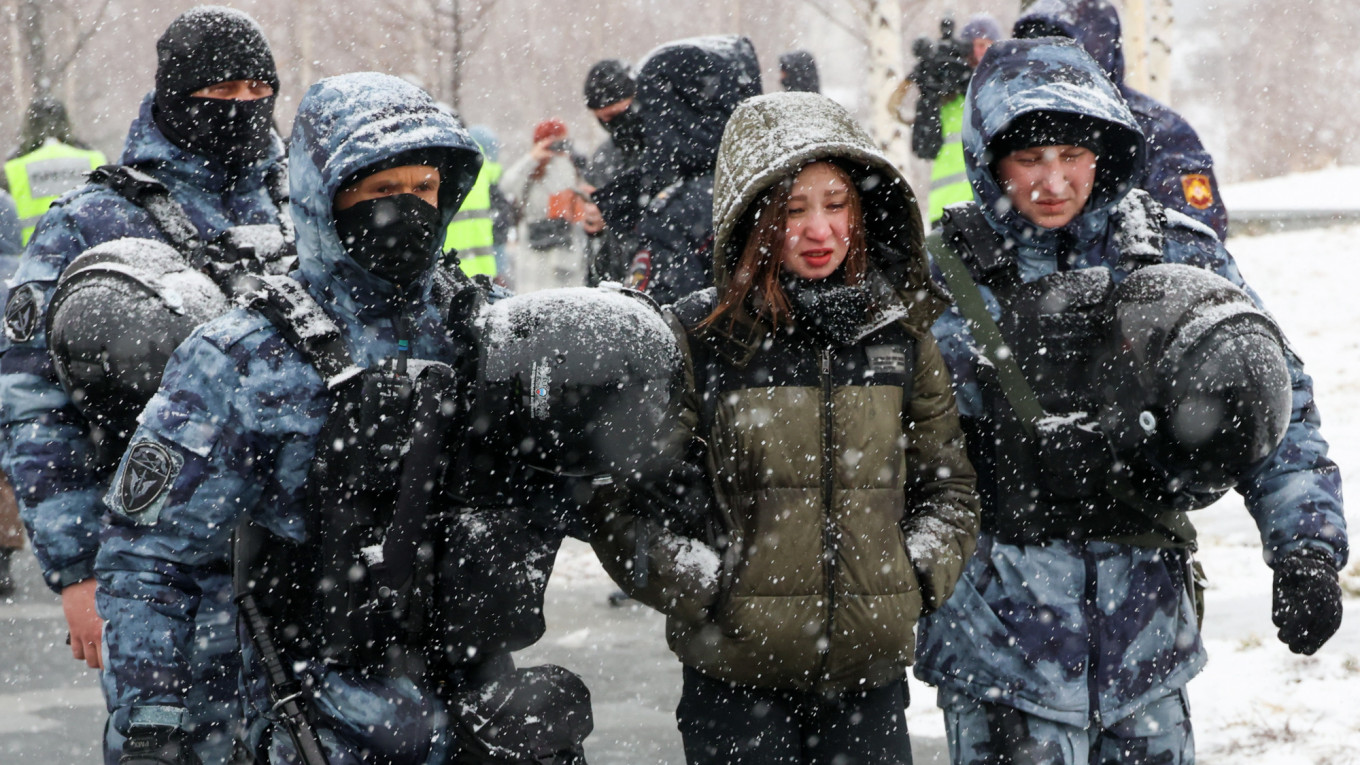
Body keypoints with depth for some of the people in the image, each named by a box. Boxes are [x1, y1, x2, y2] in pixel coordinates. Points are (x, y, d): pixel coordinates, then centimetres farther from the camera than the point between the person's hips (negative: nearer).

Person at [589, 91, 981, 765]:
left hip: (870, 672, 3)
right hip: (735, 678, -3)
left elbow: (947, 484, 17)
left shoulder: (901, 335, 6)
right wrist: (702, 584, -11)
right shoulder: (699, 337, -4)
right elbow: (624, 500, -2)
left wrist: (919, 573, 2)